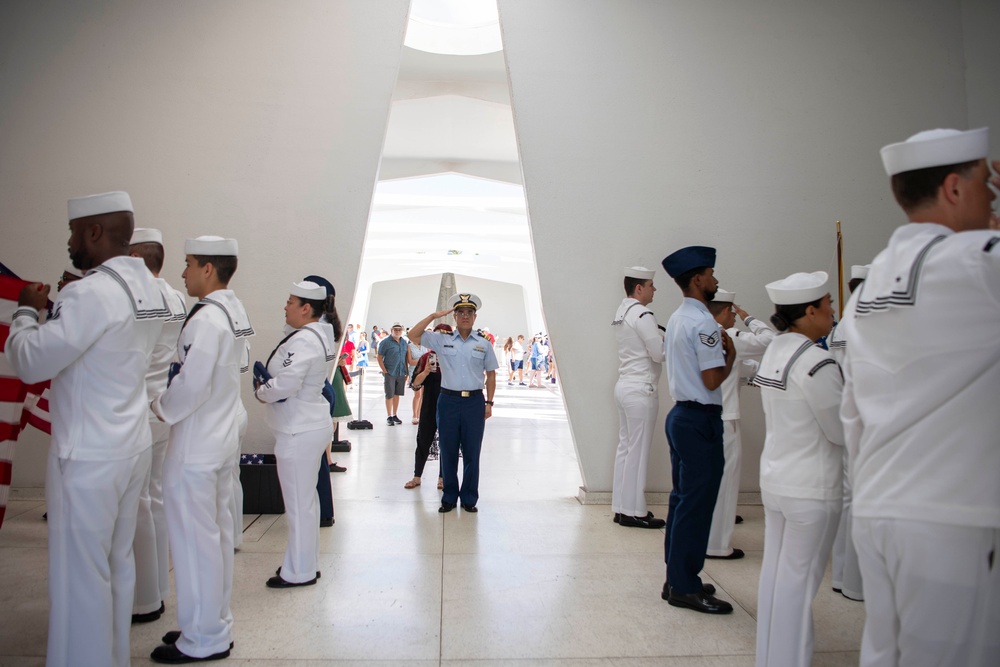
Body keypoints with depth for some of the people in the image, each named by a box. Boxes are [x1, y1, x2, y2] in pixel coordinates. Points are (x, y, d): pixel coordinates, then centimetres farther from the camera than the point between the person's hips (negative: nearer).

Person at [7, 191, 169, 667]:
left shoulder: (92, 293, -20)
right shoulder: (148, 289, 7)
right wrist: (61, 307, 10)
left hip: (88, 457, -8)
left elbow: (29, 363, -16)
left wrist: (26, 312, -1)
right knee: (118, 563, 18)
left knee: (80, 575, 5)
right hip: (132, 447, 9)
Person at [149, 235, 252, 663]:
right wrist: (171, 404, 10)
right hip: (223, 437, 9)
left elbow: (190, 384, -24)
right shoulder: (235, 311, 9)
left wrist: (162, 408, -6)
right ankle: (215, 624, 31)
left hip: (195, 446, -9)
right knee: (217, 534, 17)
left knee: (194, 539, 3)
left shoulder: (206, 318, -20)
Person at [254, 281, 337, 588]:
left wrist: (261, 390, -8)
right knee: (306, 499, 19)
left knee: (299, 502, 2)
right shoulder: (322, 336, 10)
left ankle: (299, 571, 15)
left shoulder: (302, 340, -21)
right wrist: (269, 384, 2)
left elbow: (285, 385, -28)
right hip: (313, 424, 11)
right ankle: (308, 563, 32)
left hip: (299, 432, -11)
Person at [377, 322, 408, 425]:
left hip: (401, 373, 4)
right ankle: (389, 417, 9)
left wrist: (406, 372, 9)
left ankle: (394, 415, 22)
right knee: (389, 395, 1)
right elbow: (379, 357, -5)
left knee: (397, 394, 11)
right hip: (390, 373, -4)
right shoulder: (386, 342, -5)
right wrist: (384, 371, -11)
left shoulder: (404, 343, 9)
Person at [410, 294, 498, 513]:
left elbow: (491, 374, 10)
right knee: (448, 451, 7)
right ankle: (449, 497, 20)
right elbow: (414, 335, 1)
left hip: (474, 402, 0)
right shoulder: (441, 340, 6)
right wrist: (434, 316, -2)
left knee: (472, 452, 5)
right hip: (449, 400, 0)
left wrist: (489, 402, 4)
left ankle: (469, 499, 18)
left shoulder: (484, 344, 8)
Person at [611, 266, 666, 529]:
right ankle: (633, 512, 6)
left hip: (625, 386, 9)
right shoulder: (642, 315, -16)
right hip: (640, 390, -9)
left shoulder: (622, 312, 12)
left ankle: (621, 507, 20)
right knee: (638, 451, -2)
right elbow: (660, 353, -17)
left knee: (625, 447, 13)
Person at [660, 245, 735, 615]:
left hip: (680, 414, 10)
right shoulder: (703, 322, -17)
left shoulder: (676, 320, 14)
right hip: (700, 419, -10)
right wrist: (730, 355, -3)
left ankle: (677, 577, 25)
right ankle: (685, 587, 8)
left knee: (682, 497, 15)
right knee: (697, 502, -2)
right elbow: (713, 380, -20)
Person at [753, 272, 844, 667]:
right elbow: (843, 431, -12)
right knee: (799, 580, 4)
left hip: (775, 478, 8)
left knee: (775, 572, 16)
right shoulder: (816, 363, -21)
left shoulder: (774, 352, 5)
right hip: (811, 488, -8)